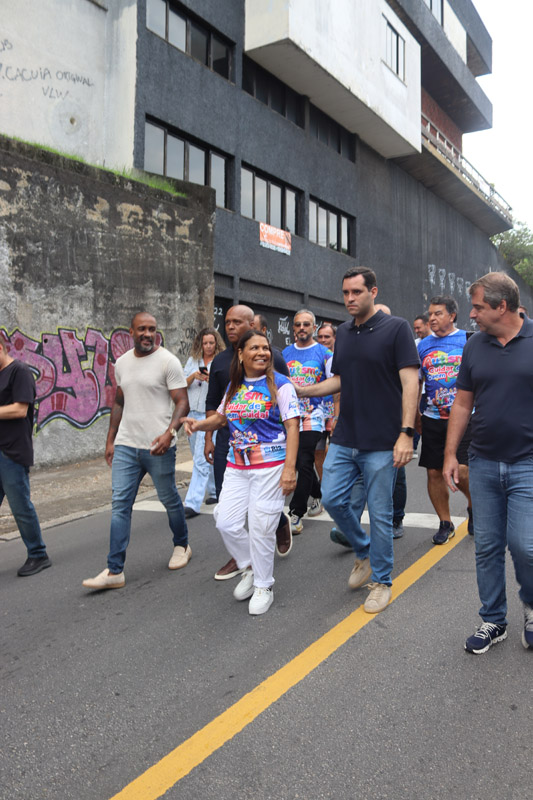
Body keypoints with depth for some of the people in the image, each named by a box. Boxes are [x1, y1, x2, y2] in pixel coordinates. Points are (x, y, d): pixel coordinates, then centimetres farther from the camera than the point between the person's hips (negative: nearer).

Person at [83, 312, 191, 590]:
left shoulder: (168, 361, -7)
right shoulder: (122, 363, 11)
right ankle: (115, 571, 4)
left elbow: (182, 402, -10)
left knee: (169, 500, 10)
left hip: (158, 446, -5)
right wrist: (110, 440, 16)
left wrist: (169, 432, -26)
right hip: (126, 445, 5)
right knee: (119, 503, 0)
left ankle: (182, 546, 36)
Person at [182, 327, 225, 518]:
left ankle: (193, 504, -11)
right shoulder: (193, 361, 10)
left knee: (201, 459, -12)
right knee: (200, 457, 16)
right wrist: (194, 376, -11)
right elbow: (183, 385, 7)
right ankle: (215, 492, 35)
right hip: (192, 412, 6)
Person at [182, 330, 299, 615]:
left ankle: (263, 586, 21)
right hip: (236, 465, 5)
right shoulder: (234, 386, 11)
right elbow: (221, 417, 23)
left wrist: (290, 468, -17)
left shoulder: (279, 384, -5)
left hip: (270, 465, -5)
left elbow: (292, 428, -9)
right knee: (226, 522, 1)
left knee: (261, 527, -1)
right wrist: (198, 423, 1)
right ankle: (249, 568, 29)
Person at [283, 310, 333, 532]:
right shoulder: (285, 353, 10)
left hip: (312, 418, -4)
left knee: (304, 464, -7)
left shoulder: (324, 353, -1)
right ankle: (317, 496, 37)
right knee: (300, 463, 13)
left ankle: (296, 513, 0)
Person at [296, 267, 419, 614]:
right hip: (344, 439, 6)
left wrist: (406, 433, -19)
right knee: (333, 499, 7)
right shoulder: (343, 332, 12)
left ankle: (381, 581, 23)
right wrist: (300, 390, 7)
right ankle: (364, 553, 33)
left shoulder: (396, 328, -7)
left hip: (381, 443, -6)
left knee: (379, 514, 4)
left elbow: (410, 382, -12)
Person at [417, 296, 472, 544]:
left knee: (462, 470, -11)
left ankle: (473, 506, 21)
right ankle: (445, 523, 21)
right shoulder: (422, 346, 8)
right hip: (433, 419, 4)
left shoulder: (469, 340, 0)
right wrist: (415, 417, 13)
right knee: (434, 472, 5)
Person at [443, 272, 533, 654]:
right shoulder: (475, 346, 6)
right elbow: (463, 403, 10)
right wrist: (450, 454, 6)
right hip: (484, 463, 4)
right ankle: (493, 621, 27)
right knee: (487, 546, 10)